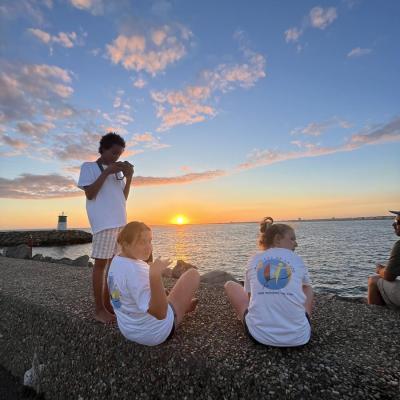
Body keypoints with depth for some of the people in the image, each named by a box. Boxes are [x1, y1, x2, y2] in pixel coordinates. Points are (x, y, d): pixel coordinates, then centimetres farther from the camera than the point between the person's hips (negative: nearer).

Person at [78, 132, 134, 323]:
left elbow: (123, 198, 14)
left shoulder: (118, 171, 18)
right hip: (103, 222, -6)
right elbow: (89, 194, -6)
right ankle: (99, 309, 8)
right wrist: (106, 172, -11)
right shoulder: (89, 167, 5)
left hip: (120, 221, 6)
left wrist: (129, 177, 3)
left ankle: (108, 304, 19)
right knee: (101, 263, -2)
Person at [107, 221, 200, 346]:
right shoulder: (135, 270, -34)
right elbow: (160, 313, -39)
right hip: (156, 332, -8)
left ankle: (183, 305, 48)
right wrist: (155, 275, -48)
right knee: (193, 274, 0)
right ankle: (184, 306, 30)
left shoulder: (116, 261, -4)